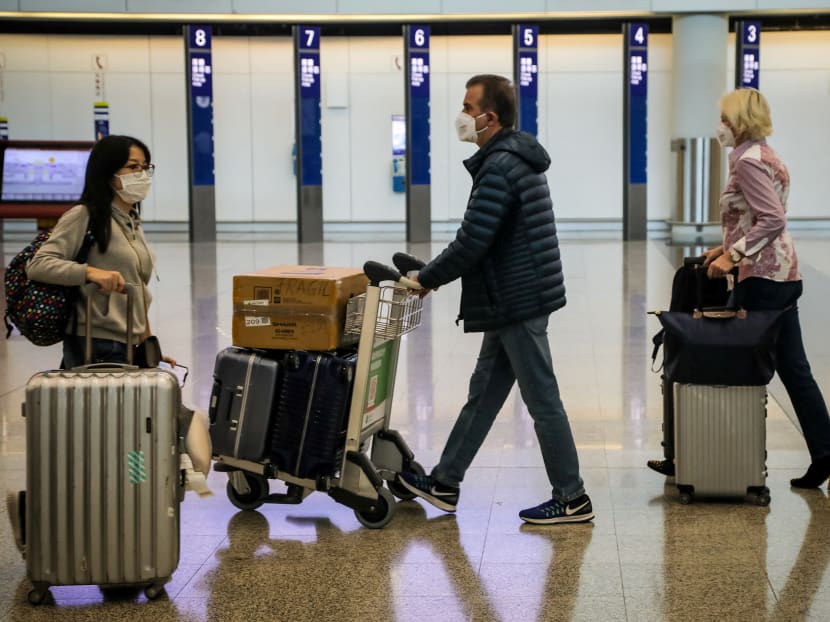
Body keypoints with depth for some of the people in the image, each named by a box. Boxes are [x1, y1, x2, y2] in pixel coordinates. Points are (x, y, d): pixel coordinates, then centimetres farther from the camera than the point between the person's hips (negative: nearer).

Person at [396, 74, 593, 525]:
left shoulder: (499, 169, -20)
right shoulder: (518, 158, 14)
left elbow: (472, 242, -23)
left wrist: (427, 278, -9)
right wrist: (438, 272, 16)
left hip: (517, 303, -11)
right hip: (513, 300, 11)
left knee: (542, 401, -2)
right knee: (483, 392, 16)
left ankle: (572, 500, 7)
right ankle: (444, 484, 25)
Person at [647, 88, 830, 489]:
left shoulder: (748, 162, -13)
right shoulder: (765, 156, 16)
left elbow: (773, 219, -23)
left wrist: (733, 255, -23)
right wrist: (727, 248, 17)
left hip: (762, 279, -10)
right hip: (783, 275, 10)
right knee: (794, 370, 9)